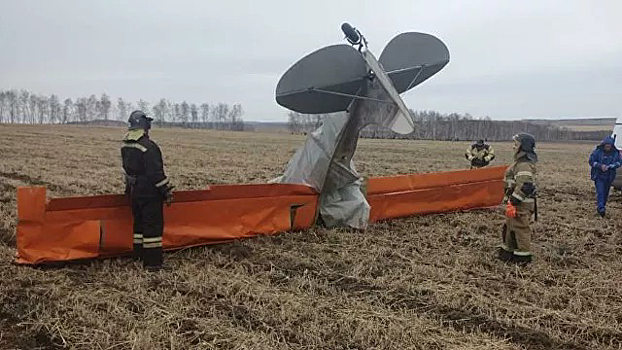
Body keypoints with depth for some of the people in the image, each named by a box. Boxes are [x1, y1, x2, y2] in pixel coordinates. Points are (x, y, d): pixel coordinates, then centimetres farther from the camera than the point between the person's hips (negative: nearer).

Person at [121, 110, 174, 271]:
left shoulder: (125, 146, 6)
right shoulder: (148, 147, -21)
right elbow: (156, 173, -22)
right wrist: (167, 191, -14)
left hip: (134, 191, 8)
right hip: (149, 193, -8)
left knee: (139, 223, 19)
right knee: (153, 226, -1)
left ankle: (139, 256, 27)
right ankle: (153, 262, 2)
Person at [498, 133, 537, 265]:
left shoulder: (524, 165, -20)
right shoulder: (520, 162, 14)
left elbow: (524, 186, -28)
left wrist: (513, 202, -24)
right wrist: (510, 200, 23)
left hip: (521, 204, -11)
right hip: (517, 201, 11)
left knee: (520, 229, -1)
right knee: (510, 227, 19)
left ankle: (523, 256, 9)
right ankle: (507, 252, 32)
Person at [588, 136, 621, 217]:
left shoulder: (615, 153, 0)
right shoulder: (597, 151, -8)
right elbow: (591, 161, -7)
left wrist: (609, 166, -17)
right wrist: (600, 166, -20)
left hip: (609, 177, 3)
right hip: (598, 176, -3)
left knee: (606, 192, 12)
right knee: (600, 192, -14)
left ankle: (602, 206, 27)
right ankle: (601, 208, -21)